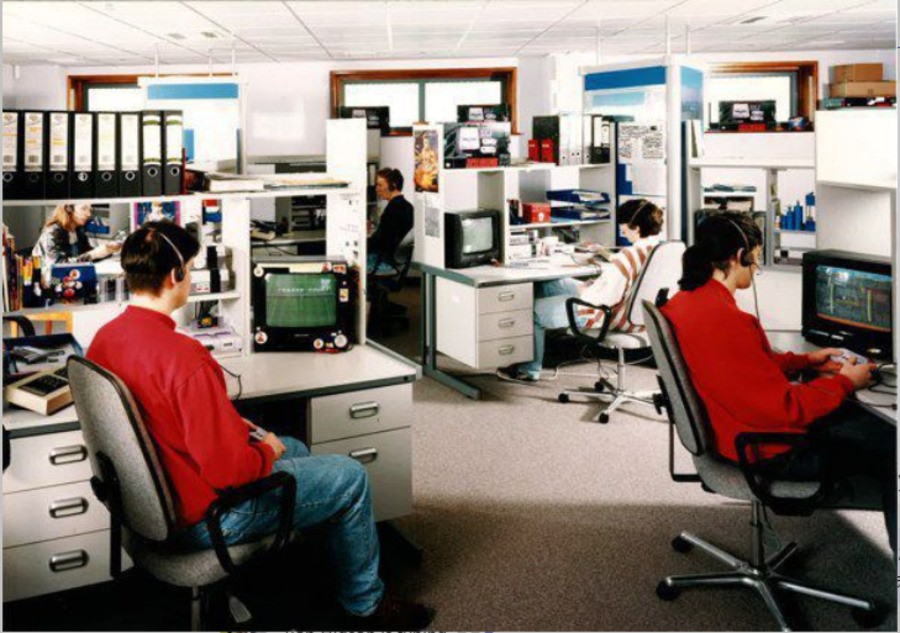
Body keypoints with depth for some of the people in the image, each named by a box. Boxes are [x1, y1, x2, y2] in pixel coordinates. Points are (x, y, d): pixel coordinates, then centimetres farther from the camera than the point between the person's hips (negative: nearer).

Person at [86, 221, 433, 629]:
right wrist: (266, 451, -9)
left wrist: (229, 425, 9)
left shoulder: (103, 339, -3)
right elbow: (230, 470, -29)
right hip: (204, 518, -9)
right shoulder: (183, 357, -32)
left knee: (295, 449, 27)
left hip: (154, 498, 9)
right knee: (350, 477, 4)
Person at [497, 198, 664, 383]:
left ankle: (529, 370, 28)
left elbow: (608, 297, -31)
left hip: (609, 318, -10)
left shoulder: (630, 256, -30)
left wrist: (586, 290, -11)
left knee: (534, 310, 8)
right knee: (545, 285, 20)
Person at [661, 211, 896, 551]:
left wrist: (805, 360, 14)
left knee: (855, 412, 22)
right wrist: (844, 382, -10)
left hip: (730, 427, 10)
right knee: (888, 448, 2)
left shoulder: (685, 302, -1)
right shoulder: (725, 320, -32)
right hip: (769, 449, -10)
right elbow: (784, 408, -25)